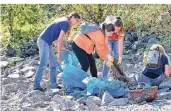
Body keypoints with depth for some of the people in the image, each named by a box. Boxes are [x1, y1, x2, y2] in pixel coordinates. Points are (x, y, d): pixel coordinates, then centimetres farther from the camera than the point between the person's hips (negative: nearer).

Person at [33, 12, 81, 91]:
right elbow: (59, 40, -14)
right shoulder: (66, 23, -10)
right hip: (44, 41, -10)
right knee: (43, 64, -12)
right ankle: (36, 85, -11)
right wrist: (59, 55, -12)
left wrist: (62, 48, 8)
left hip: (46, 42, 10)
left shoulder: (63, 22, 18)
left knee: (54, 63, 10)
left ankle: (53, 84, 12)